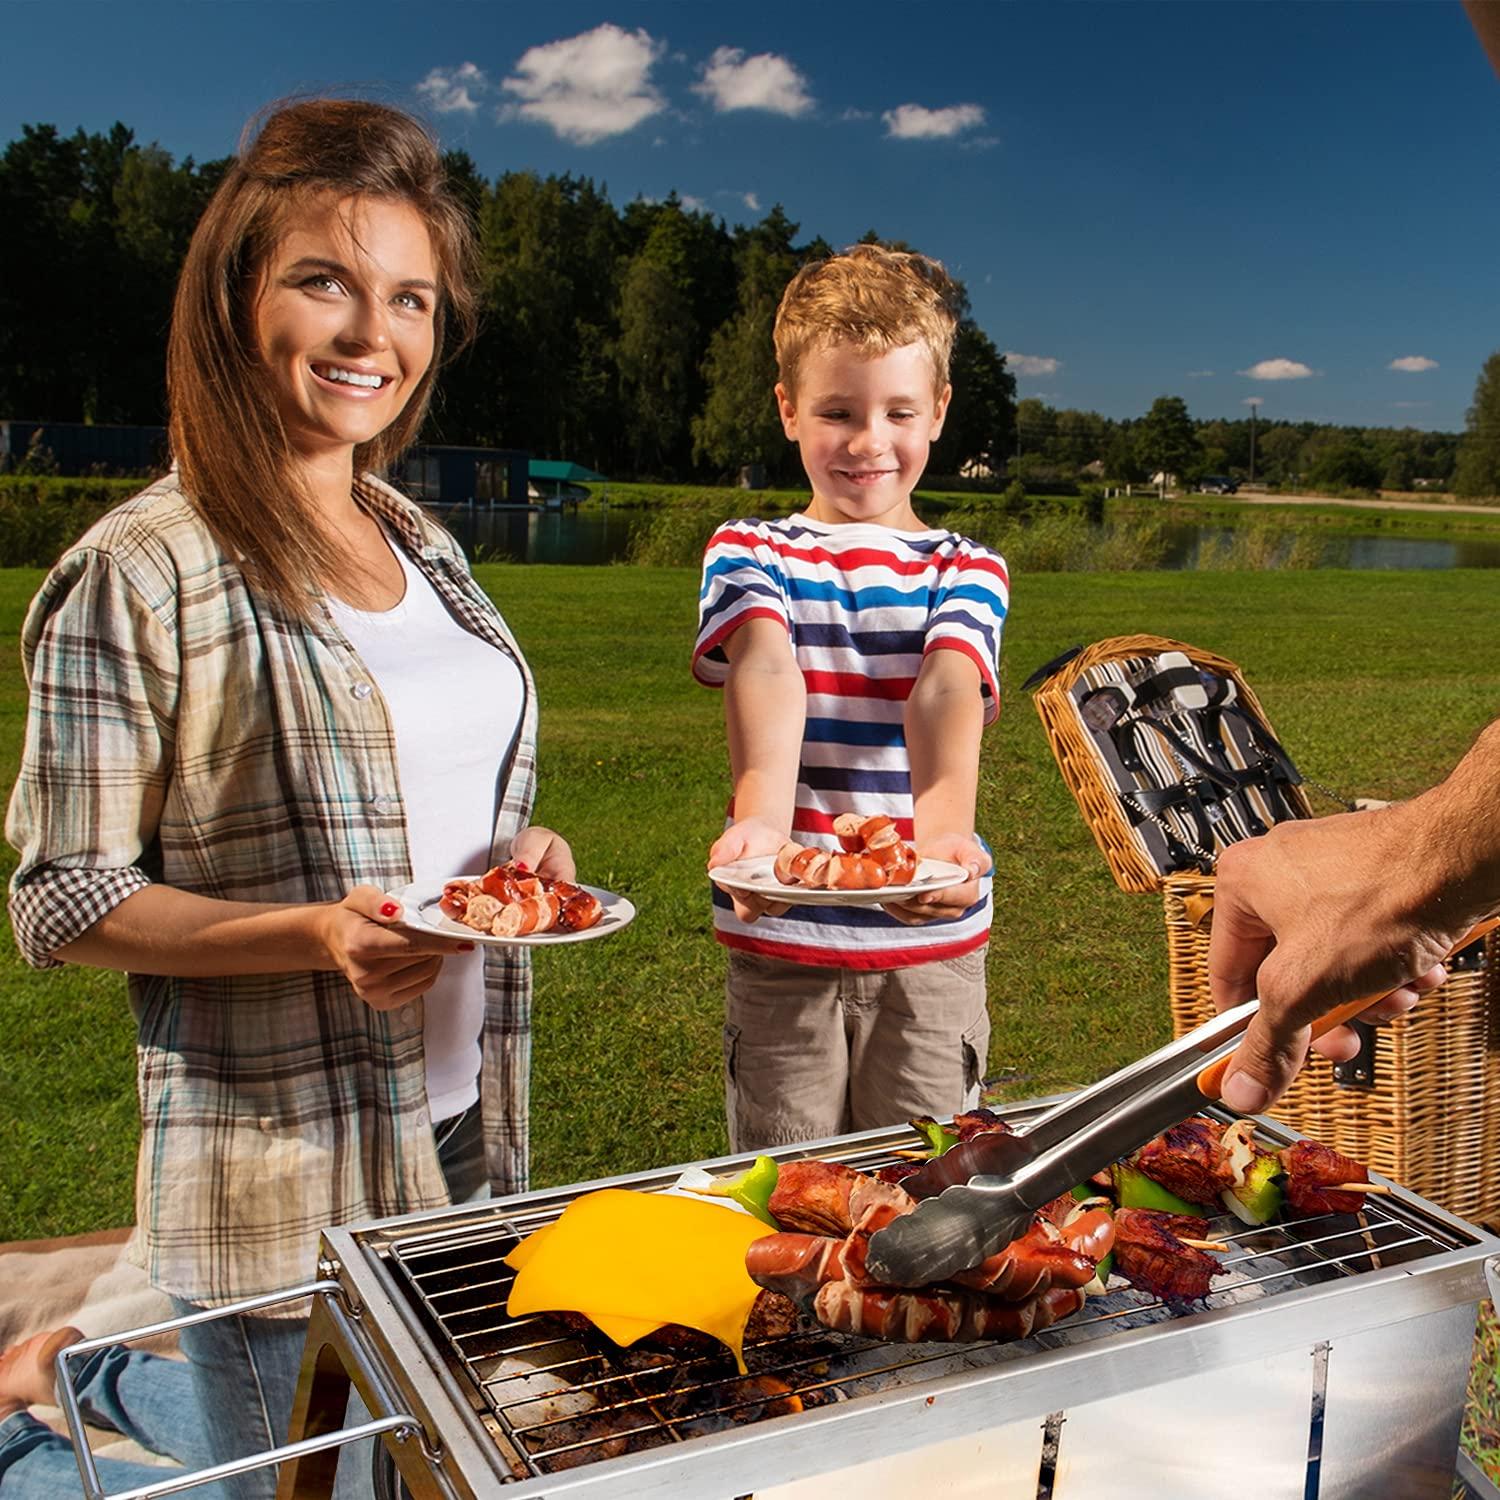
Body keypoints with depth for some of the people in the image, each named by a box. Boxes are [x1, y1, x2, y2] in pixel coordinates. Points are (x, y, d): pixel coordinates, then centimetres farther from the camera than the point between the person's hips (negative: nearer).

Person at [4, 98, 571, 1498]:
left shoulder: (424, 547, 6)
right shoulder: (137, 573, -15)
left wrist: (526, 851, -4)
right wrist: (318, 937, -25)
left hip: (471, 1144, 7)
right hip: (281, 1191, -6)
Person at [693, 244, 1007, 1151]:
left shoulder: (968, 573, 3)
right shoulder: (748, 554, 2)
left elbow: (946, 692, -18)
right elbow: (766, 671, -21)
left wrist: (943, 830, -39)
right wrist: (760, 817, -41)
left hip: (931, 947, 1)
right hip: (778, 942, 0)